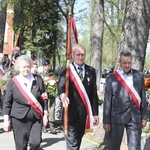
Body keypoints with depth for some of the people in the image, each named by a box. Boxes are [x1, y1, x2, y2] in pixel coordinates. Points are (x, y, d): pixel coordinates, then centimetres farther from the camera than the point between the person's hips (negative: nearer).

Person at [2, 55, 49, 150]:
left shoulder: (38, 79, 1)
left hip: (36, 118, 1)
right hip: (19, 118, -1)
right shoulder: (13, 82, -2)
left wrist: (45, 114, 4)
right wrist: (6, 120, -3)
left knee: (36, 142, -10)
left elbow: (44, 98, 6)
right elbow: (7, 102, 1)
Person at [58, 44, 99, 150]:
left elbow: (94, 93, 8)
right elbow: (61, 85, -22)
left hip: (84, 113, 4)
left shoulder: (91, 71, 8)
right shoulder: (66, 70, -3)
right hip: (71, 112, -4)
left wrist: (95, 113, 6)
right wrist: (63, 94, -45)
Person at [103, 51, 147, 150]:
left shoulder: (139, 75, 6)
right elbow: (107, 100, -2)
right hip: (117, 117, -1)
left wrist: (144, 116, 7)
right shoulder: (111, 77, -2)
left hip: (135, 117, 1)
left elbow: (143, 97, 9)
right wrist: (106, 121, -3)